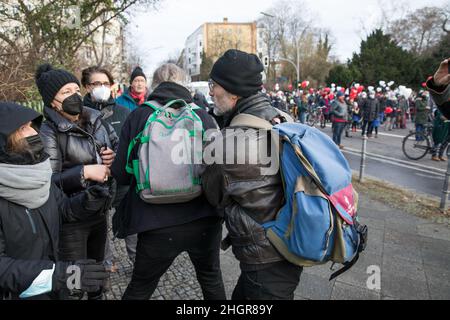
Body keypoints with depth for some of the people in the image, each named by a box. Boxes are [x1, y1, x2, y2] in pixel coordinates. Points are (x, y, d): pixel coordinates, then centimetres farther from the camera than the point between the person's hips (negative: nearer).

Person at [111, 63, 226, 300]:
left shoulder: (138, 116, -4)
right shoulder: (203, 116, -2)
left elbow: (121, 174, -2)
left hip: (158, 225, -1)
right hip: (205, 220, 2)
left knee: (139, 289, 22)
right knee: (211, 277, 27)